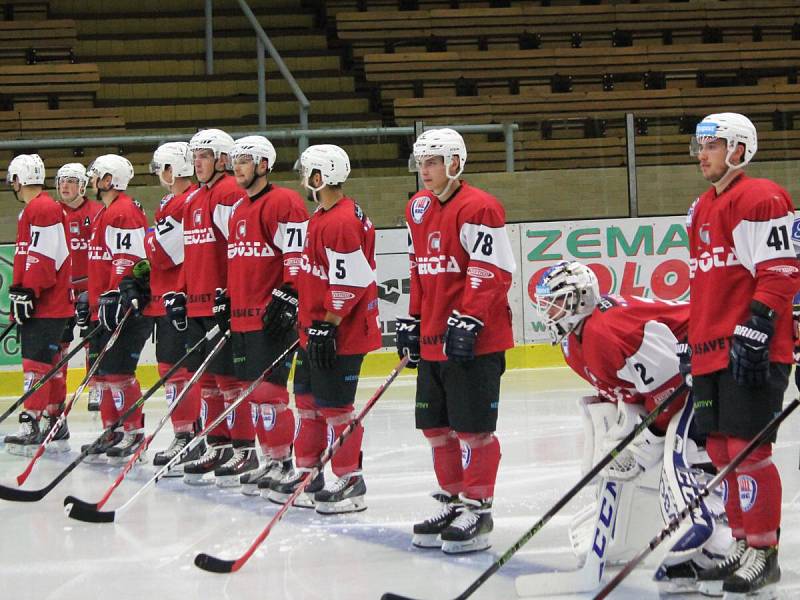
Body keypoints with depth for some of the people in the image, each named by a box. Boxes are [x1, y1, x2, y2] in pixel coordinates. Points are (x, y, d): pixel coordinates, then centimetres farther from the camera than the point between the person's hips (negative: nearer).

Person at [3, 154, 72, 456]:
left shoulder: (42, 209, -14)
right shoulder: (33, 210, 20)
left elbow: (44, 257, -21)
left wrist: (26, 292, -21)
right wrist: (20, 291, 26)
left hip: (46, 306, -11)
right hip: (38, 304, 11)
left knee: (37, 362, -12)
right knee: (45, 363, 13)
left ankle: (31, 424, -15)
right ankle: (55, 425, 17)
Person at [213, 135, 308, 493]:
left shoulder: (284, 203, -10)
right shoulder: (239, 208, 19)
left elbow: (298, 257, -15)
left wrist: (286, 299, -19)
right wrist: (226, 299, 23)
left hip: (273, 316, -9)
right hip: (242, 316, 9)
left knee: (267, 389, -11)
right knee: (245, 386, 13)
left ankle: (279, 463, -5)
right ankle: (247, 455, 22)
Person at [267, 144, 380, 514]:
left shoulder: (343, 222, -21)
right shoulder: (322, 216, 12)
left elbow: (350, 283, -23)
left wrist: (326, 326, -22)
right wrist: (309, 322, 22)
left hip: (340, 333, -11)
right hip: (315, 327, 11)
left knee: (334, 405, -4)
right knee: (308, 398, 16)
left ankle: (349, 481, 5)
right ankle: (307, 474, 26)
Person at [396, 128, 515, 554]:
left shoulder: (478, 208, -13)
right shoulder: (418, 209, 14)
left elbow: (493, 272, -17)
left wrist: (467, 321, -21)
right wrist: (412, 321, 18)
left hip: (474, 342, -8)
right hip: (433, 341, 9)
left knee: (472, 427, -3)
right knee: (436, 425, 13)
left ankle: (477, 510, 7)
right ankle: (452, 502, 26)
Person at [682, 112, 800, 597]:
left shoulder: (760, 199, -9)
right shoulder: (703, 209, 20)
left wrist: (755, 331, -22)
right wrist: (695, 340, 25)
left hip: (751, 352, -9)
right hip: (712, 352, 9)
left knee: (747, 448, -9)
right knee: (722, 450, 10)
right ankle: (743, 547, 19)